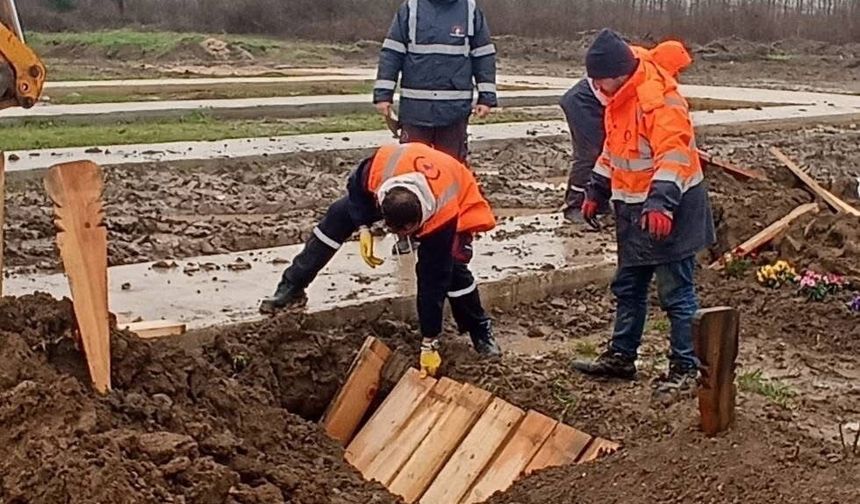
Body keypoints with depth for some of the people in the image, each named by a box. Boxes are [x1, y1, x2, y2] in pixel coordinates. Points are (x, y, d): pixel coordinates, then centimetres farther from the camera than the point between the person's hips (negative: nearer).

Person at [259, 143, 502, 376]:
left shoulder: (443, 217, -45)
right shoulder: (381, 167, -43)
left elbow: (433, 283, -38)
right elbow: (356, 187, -14)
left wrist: (429, 344, -34)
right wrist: (363, 228, -27)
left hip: (456, 199, -4)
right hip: (395, 180, 4)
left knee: (449, 268, -23)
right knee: (339, 214, -9)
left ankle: (481, 331, 2)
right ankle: (292, 286, 1)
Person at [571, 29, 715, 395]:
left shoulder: (659, 98, -22)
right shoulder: (619, 99, 9)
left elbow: (674, 153, -30)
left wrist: (661, 202, -39)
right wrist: (596, 191, 20)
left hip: (670, 210, -10)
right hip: (635, 209, 10)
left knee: (675, 291, -1)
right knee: (628, 287, 17)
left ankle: (686, 367, 10)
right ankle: (621, 356, 29)